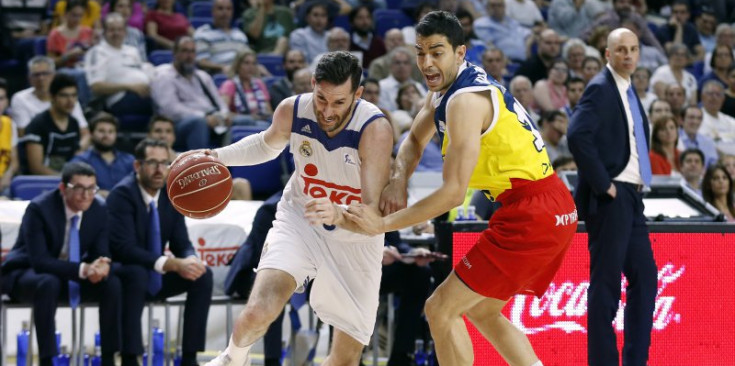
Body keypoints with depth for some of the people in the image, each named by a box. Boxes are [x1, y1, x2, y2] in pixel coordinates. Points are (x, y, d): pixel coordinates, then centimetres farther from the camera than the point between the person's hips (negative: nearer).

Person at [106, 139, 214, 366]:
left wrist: (190, 260, -26)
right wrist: (172, 264, -38)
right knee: (137, 274, -39)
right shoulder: (122, 194, -20)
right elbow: (124, 248, -30)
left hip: (157, 277, 6)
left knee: (203, 275, -16)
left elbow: (181, 243, 1)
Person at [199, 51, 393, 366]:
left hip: (354, 236, -1)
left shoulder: (375, 129, -29)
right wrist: (217, 157, -4)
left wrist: (339, 216, -54)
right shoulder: (292, 111, -17)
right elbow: (267, 144, 10)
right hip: (299, 220, 1)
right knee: (259, 311, -24)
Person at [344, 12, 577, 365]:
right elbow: (415, 140, 24)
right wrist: (398, 180, 2)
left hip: (531, 215, -10)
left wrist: (384, 223, -17)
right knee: (480, 309, 23)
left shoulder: (465, 100, -19)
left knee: (441, 310, -6)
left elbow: (453, 192, -21)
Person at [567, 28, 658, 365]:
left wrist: (639, 182, 15)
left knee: (645, 278, 10)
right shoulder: (601, 89, -11)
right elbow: (577, 135, -25)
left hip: (630, 198, 9)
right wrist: (602, 184, -20)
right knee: (606, 283, -6)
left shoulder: (629, 93, 16)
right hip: (609, 198, -9)